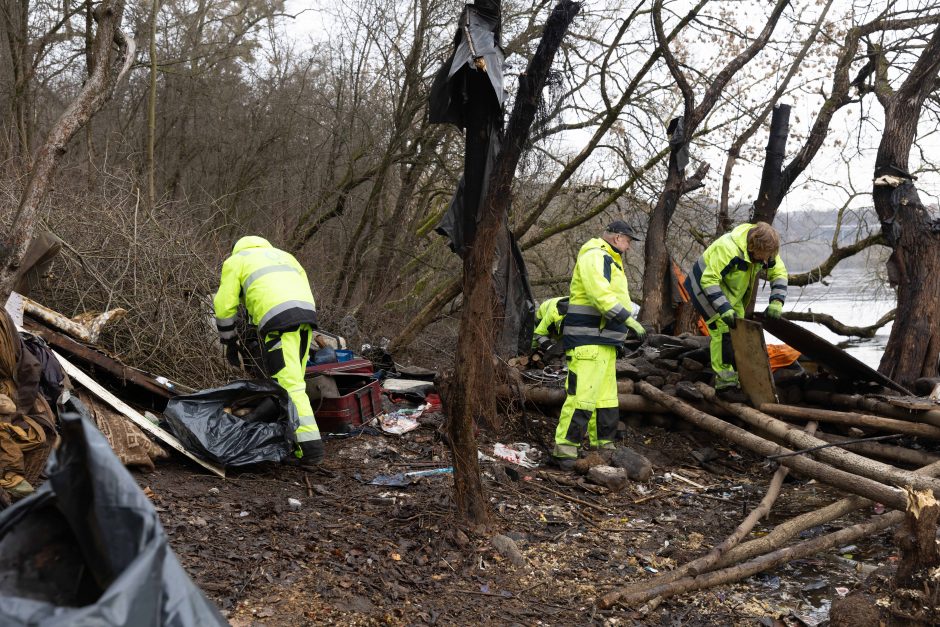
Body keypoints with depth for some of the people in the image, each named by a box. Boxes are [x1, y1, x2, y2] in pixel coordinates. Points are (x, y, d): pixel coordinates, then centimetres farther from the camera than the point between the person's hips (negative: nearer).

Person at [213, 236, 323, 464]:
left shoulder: (235, 261, 22)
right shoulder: (283, 256, 36)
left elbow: (224, 306, 15)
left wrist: (229, 341, 25)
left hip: (278, 317, -6)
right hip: (308, 311, 6)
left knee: (289, 385, -11)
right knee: (292, 380, 14)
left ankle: (310, 445, -18)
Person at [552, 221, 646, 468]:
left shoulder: (609, 261, 25)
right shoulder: (595, 256, -10)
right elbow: (600, 295, -22)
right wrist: (629, 320, -22)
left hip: (604, 341, 11)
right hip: (588, 339, -11)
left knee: (605, 398, 13)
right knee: (582, 395, -14)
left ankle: (603, 446, 21)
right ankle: (564, 450, -11)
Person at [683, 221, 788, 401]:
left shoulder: (765, 249, -15)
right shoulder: (728, 248, -38)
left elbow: (779, 273, -5)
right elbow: (709, 280, -36)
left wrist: (776, 302, -21)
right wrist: (724, 309, -42)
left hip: (730, 291, 8)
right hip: (705, 286, -8)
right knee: (722, 332, -17)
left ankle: (736, 376, 22)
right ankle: (725, 384, -14)